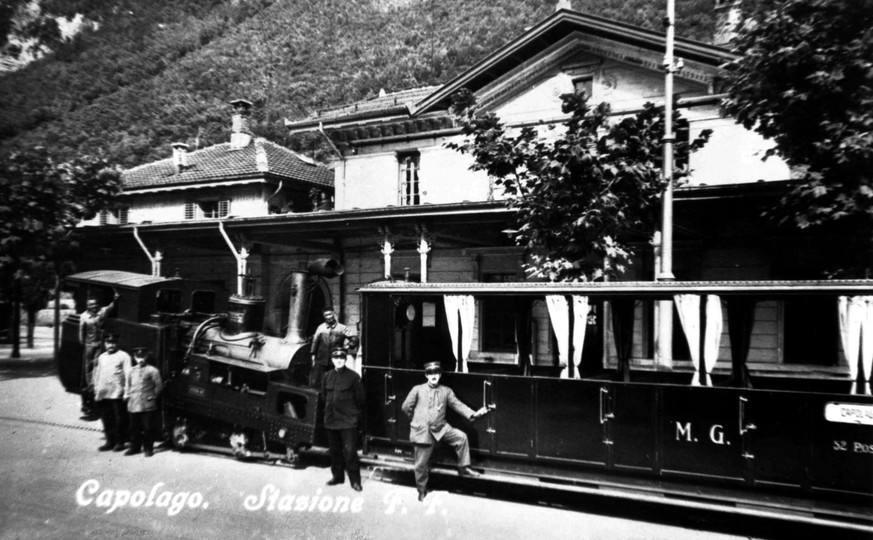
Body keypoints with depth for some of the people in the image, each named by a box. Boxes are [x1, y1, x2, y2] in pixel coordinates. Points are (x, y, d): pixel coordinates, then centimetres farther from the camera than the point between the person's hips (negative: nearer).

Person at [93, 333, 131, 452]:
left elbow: (128, 374, -4)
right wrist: (96, 390, 14)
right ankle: (110, 441, 17)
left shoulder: (123, 356, 1)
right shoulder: (101, 357, 18)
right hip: (103, 393, 5)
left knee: (118, 419, -2)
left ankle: (119, 442, 6)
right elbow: (97, 374, 21)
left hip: (117, 393, -5)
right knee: (106, 419, 8)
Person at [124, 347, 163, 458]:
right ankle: (134, 447, 23)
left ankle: (148, 448, 10)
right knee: (134, 427, 12)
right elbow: (128, 384, 23)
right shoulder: (132, 371, 12)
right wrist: (127, 394, 10)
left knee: (148, 428, 1)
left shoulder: (152, 370, -3)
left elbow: (159, 385, 0)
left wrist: (153, 396, -2)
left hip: (148, 405, -5)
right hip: (133, 405, 5)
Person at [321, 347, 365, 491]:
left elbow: (360, 398, -2)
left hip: (348, 420, -5)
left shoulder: (353, 376, -7)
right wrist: (329, 409, 15)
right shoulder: (327, 376, 6)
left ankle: (355, 480, 3)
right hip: (331, 420, 5)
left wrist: (354, 413, 1)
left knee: (350, 451, -6)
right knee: (334, 450, 14)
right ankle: (337, 475, 29)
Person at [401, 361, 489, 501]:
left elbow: (457, 405, -1)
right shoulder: (417, 390, -3)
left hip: (441, 428, 2)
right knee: (421, 464, 5)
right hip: (422, 431, -2)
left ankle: (463, 468, 1)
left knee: (461, 436, -14)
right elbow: (406, 407, 3)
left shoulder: (446, 391, 4)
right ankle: (422, 489, 29)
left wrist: (473, 414, -13)